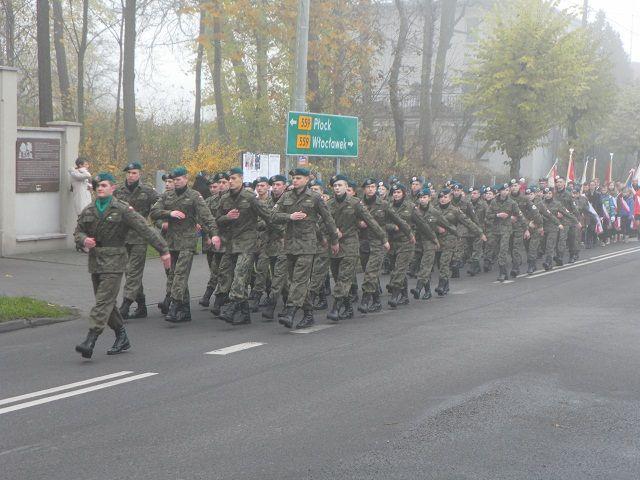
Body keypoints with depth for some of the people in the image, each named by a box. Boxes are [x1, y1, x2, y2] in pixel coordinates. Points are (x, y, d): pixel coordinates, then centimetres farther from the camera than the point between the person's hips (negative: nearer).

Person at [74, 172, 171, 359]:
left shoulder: (122, 210, -5)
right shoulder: (88, 211, 11)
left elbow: (146, 230, -6)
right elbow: (77, 232, 19)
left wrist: (163, 250, -8)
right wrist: (84, 240, -6)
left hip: (114, 262, -6)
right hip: (95, 262, 6)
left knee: (104, 302, -13)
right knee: (107, 303, 12)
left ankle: (90, 341, -19)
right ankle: (122, 338, 25)